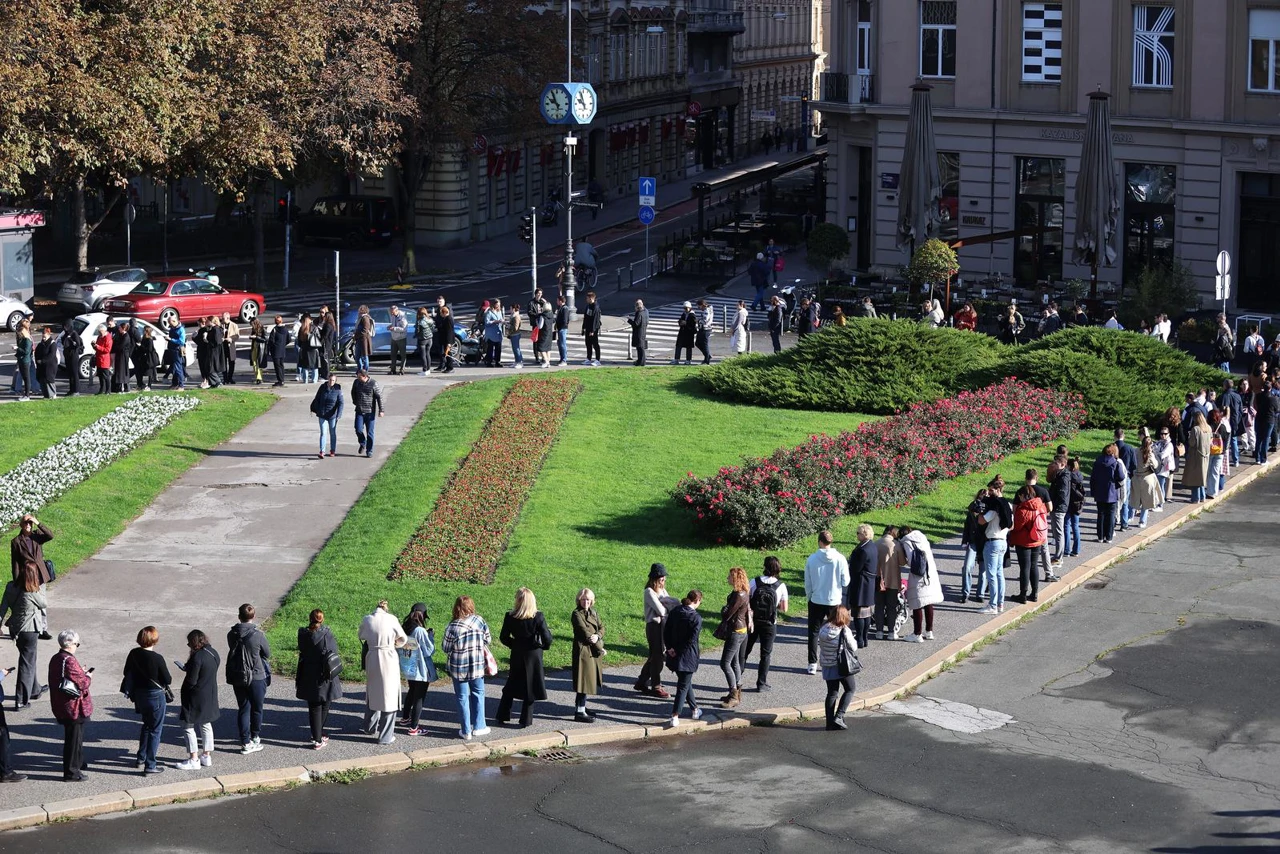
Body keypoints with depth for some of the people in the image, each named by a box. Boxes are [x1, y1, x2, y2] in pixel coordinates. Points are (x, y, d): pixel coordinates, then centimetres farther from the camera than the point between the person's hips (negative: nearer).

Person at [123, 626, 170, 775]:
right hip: (156, 695, -6)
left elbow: (127, 673, 7)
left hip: (139, 694, 6)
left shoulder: (133, 654, -5)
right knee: (156, 729, 4)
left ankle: (141, 758, 35)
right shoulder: (157, 658, -22)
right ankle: (150, 765, 4)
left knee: (147, 725, 27)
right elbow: (167, 680, -15)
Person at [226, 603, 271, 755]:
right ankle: (255, 738, 28)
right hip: (257, 677, -3)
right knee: (256, 708, 14)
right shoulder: (258, 635, -16)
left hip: (237, 678, 3)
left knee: (243, 708, 9)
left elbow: (233, 650, 9)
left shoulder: (231, 635, -4)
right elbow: (268, 654, -4)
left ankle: (245, 742, 6)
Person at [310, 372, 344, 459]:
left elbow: (340, 403, -11)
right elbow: (317, 399, 8)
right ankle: (322, 452, -7)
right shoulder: (322, 387, -3)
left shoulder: (337, 390, -9)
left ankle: (332, 451, 25)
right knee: (323, 433, -5)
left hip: (332, 415, -1)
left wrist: (338, 414, -20)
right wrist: (313, 409, 10)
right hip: (322, 415, 1)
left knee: (333, 433, 12)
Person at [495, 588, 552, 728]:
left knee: (511, 687, 18)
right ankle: (525, 721, 12)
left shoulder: (510, 617, -11)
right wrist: (544, 646, 7)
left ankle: (502, 716, 24)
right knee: (530, 689, 9)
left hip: (517, 656, 2)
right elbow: (547, 638, -16)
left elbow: (503, 637, -2)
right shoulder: (538, 617, -16)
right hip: (534, 655, -2)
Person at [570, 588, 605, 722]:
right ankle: (579, 712, -5)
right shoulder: (577, 614, -11)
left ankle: (580, 706, 26)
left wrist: (597, 636, -16)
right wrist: (600, 647, -12)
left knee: (590, 679, 14)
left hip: (593, 650, 8)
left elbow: (601, 628, 8)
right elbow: (585, 632, -16)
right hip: (583, 650, -8)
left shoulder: (593, 612, 13)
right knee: (584, 680, -8)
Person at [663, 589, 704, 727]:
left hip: (674, 656, 6)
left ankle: (694, 709, 36)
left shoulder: (674, 612, 2)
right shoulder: (696, 618, -17)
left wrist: (670, 647, 0)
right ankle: (675, 716, -3)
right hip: (688, 657, -6)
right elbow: (692, 640, -19)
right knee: (683, 686, 1)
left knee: (685, 682, 22)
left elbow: (666, 632, 2)